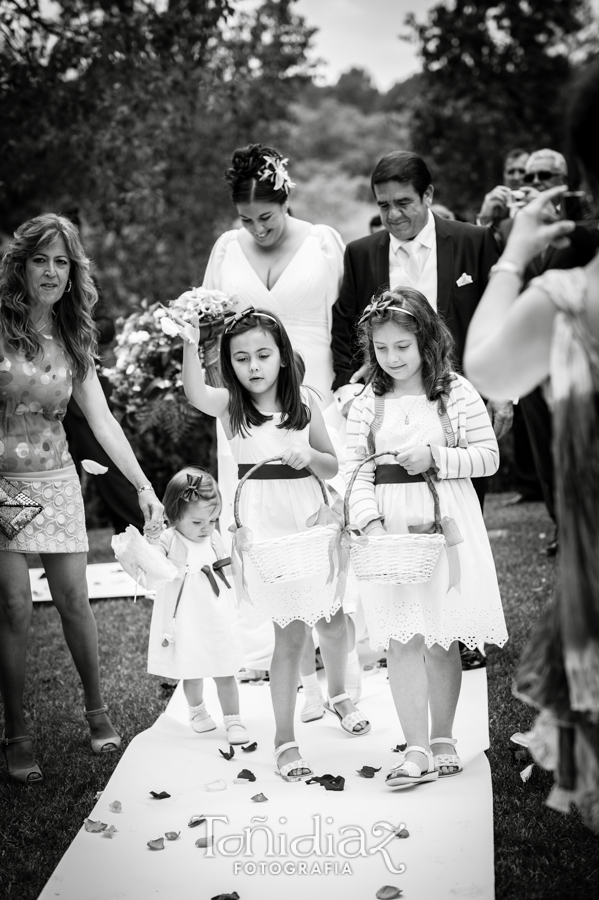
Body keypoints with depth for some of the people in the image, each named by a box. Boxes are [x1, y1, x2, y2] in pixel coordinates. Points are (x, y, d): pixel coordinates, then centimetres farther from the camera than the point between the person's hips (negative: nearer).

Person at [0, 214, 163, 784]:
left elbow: (102, 421, 5)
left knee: (73, 599, 3)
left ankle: (96, 711, 23)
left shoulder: (73, 341, 7)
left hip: (55, 479, 3)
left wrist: (144, 487, -2)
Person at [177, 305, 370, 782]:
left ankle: (338, 693, 45)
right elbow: (196, 394, -28)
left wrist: (308, 456, -12)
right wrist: (190, 344, -42)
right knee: (290, 633, -4)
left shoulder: (303, 402, 3)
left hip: (311, 519, 3)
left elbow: (334, 466, 9)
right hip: (267, 526, -3)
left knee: (334, 621, 15)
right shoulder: (231, 406, -4)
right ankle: (285, 739, 8)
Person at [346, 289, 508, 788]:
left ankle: (443, 739, 22)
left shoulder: (456, 392, 0)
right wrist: (371, 519, -15)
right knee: (399, 639, -3)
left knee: (442, 640, 6)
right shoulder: (367, 404, 5)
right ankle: (418, 750, 1)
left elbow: (489, 456, 0)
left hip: (445, 521, -1)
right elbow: (357, 471, 1)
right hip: (388, 526, 2)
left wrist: (435, 456, -13)